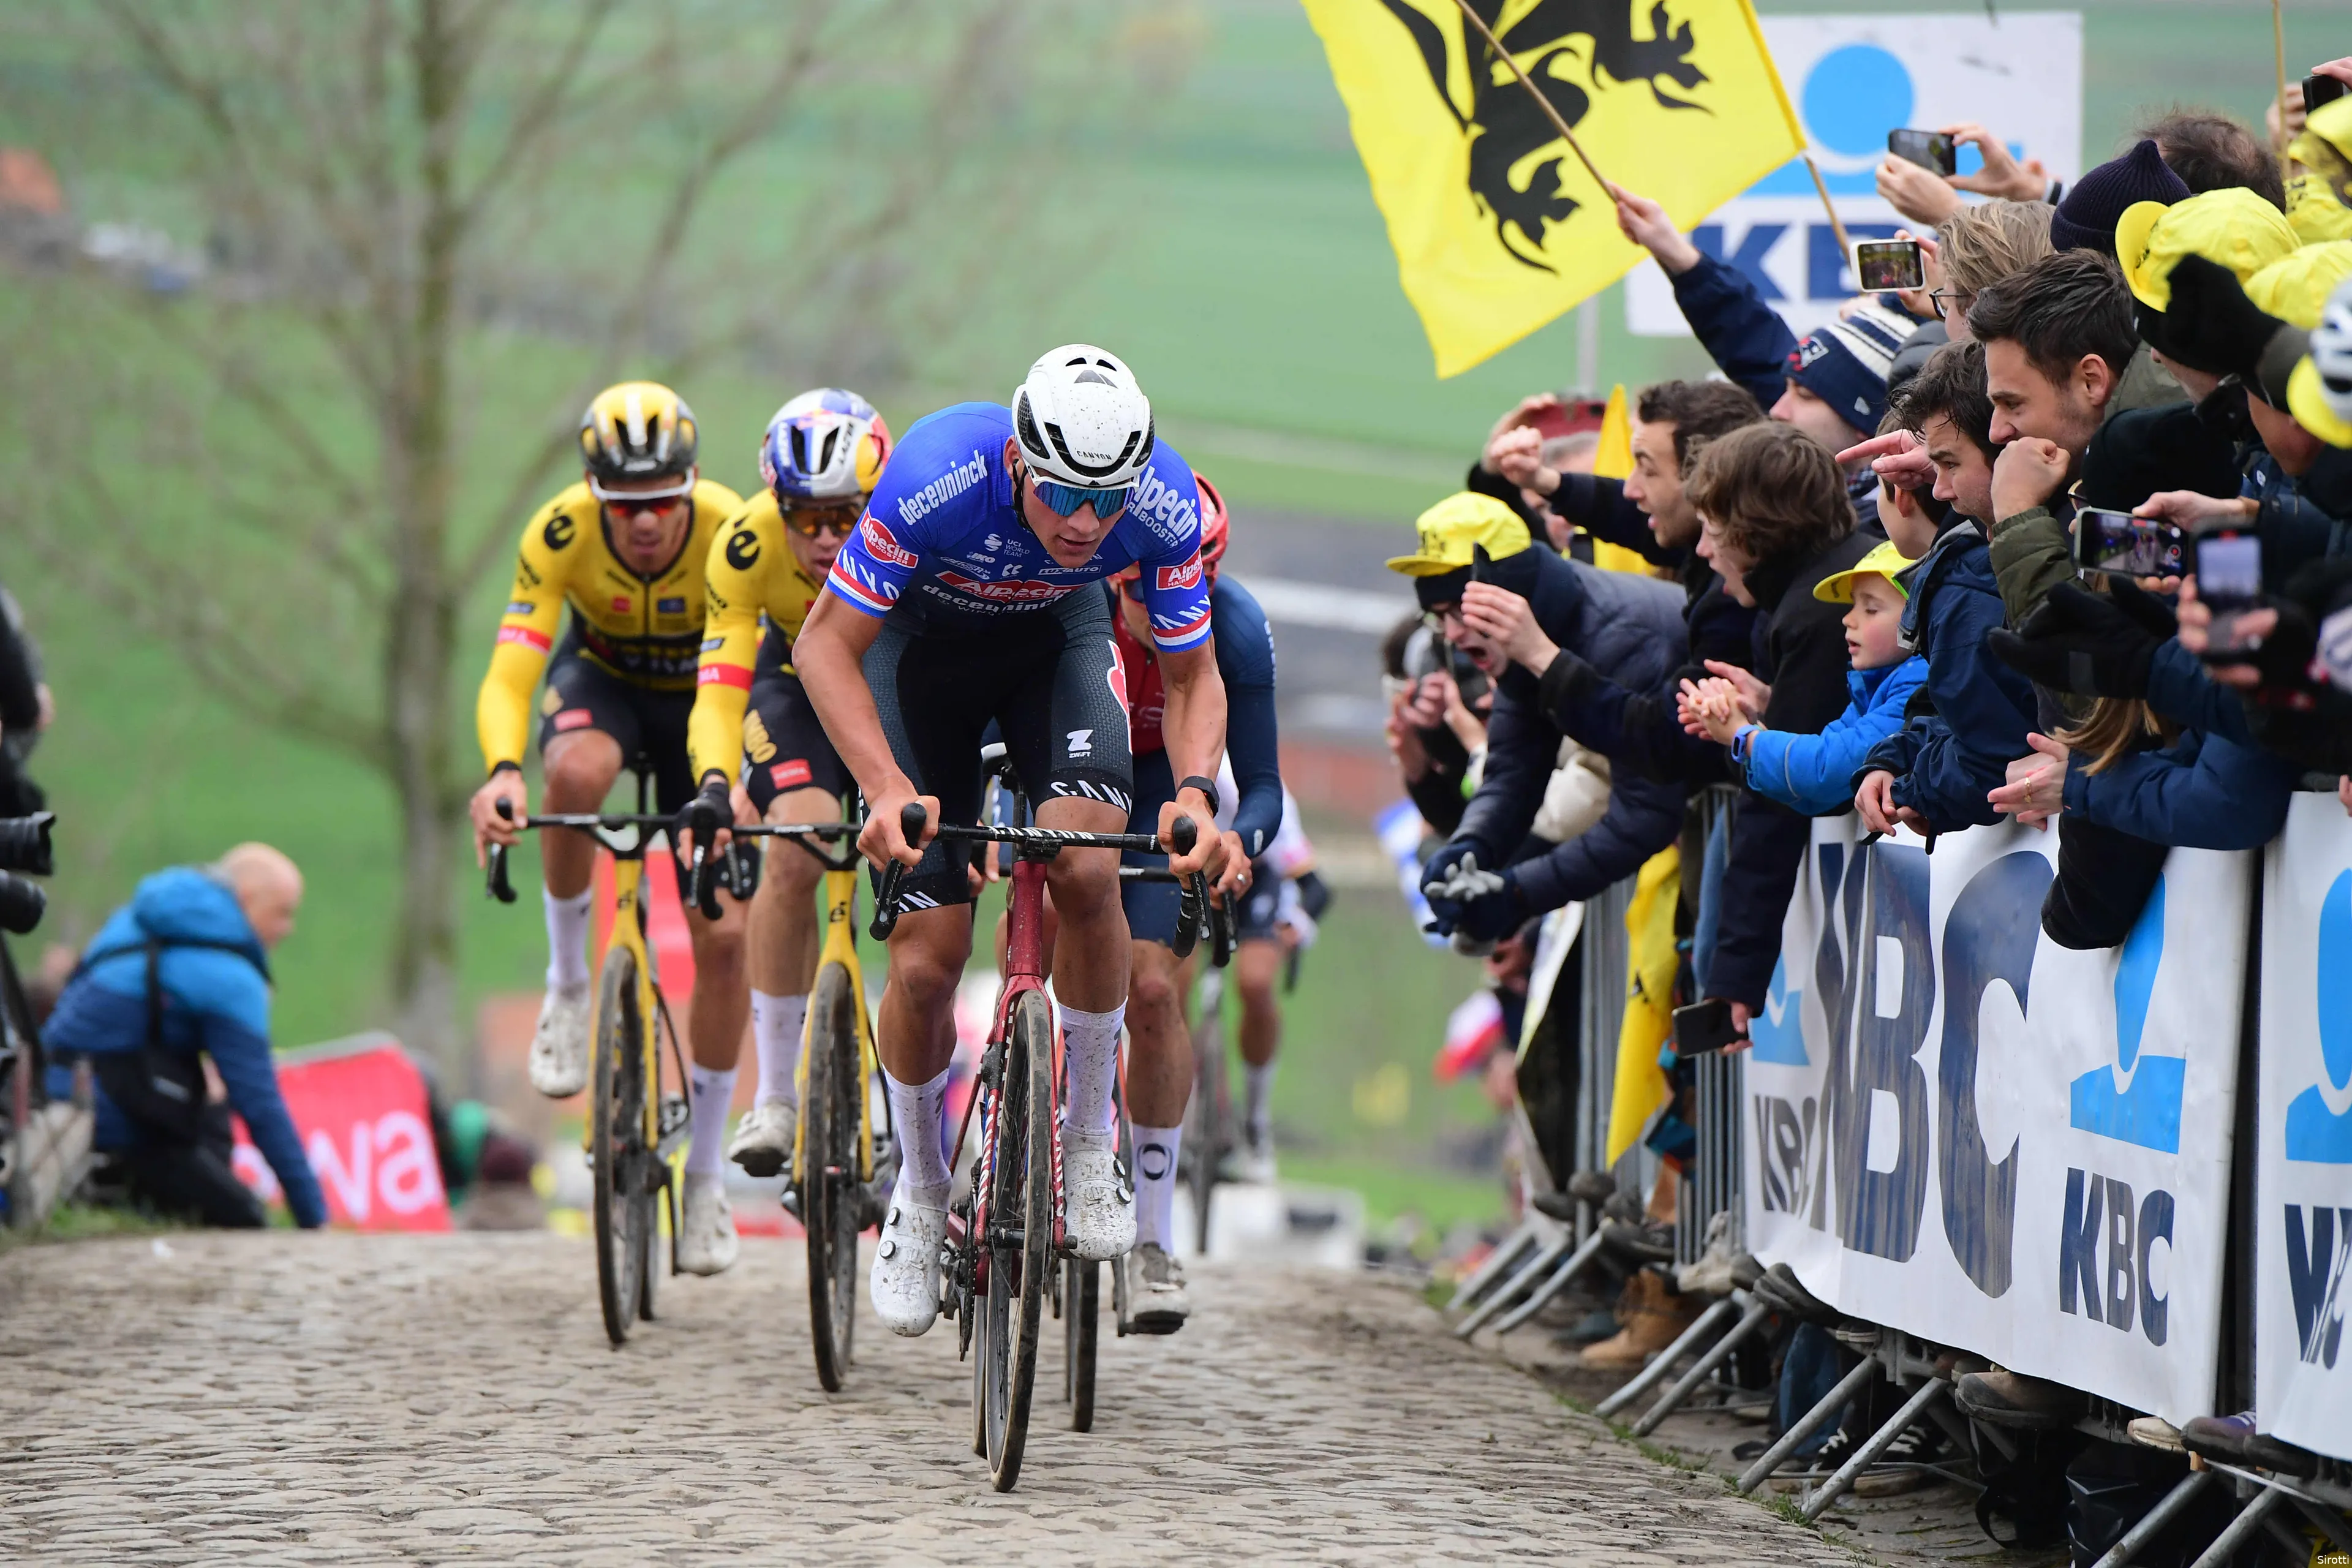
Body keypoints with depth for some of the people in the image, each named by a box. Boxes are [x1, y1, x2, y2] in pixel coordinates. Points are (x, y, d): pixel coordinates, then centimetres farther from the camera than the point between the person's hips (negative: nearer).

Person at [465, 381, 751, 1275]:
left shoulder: (730, 534, -32)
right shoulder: (562, 532, -31)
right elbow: (508, 676, -36)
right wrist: (502, 771, -57)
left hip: (699, 703, 0)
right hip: (601, 681, 0)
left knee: (723, 936, -10)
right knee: (577, 772, -38)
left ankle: (704, 1170, 6)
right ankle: (567, 985, -15)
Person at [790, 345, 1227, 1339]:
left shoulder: (1163, 505, -31)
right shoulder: (938, 477, -39)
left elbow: (1191, 675, -15)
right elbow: (827, 644, -29)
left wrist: (1194, 789, -35)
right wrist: (887, 790, -43)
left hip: (1055, 637, 1)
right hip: (923, 639, -1)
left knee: (1088, 871, -26)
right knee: (927, 958, -7)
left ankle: (1090, 1143, -5)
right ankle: (920, 1191, 18)